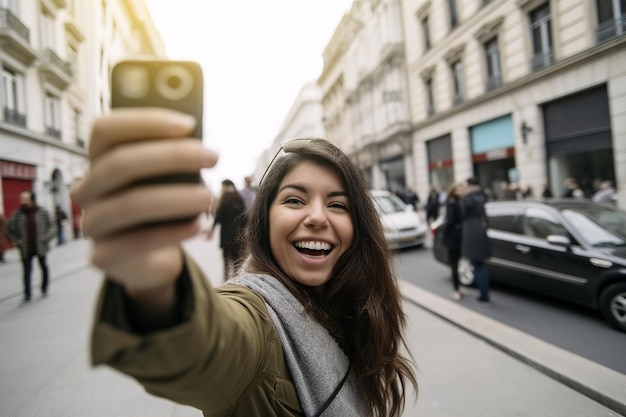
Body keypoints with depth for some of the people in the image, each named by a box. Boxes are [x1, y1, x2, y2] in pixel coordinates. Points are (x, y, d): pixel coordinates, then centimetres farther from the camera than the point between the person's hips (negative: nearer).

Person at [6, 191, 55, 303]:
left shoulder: (42, 212, -4)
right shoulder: (17, 215, -3)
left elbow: (50, 226, 2)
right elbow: (9, 230, 6)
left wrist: (47, 237, -12)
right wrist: (17, 240, -6)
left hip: (41, 247, 0)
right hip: (26, 249, 0)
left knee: (43, 267, 15)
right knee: (26, 271, -1)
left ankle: (44, 288, 33)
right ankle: (27, 295, 6)